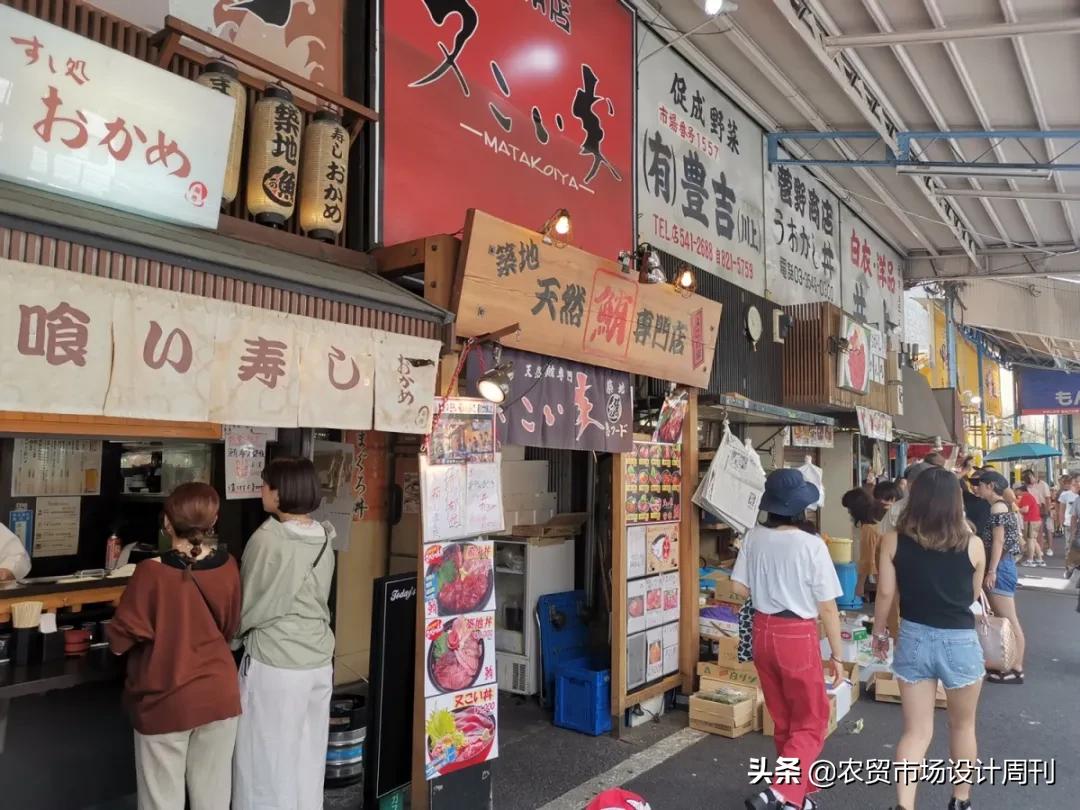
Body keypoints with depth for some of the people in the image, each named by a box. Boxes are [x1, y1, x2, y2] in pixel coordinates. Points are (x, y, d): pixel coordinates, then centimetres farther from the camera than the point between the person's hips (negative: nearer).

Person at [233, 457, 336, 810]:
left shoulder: (267, 538, -17)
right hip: (319, 661, 6)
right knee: (308, 760, 17)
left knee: (267, 764, 10)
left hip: (275, 665, -6)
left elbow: (249, 604, -8)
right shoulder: (323, 538, 2)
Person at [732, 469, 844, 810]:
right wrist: (836, 656, 0)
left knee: (783, 721, 20)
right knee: (810, 723, 10)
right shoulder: (812, 545, -17)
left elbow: (739, 588, -2)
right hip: (798, 636, -5)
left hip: (763, 632, 5)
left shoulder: (754, 537, -6)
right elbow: (827, 608, -11)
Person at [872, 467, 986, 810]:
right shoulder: (972, 545, -9)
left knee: (916, 731, 10)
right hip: (960, 642, 0)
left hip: (913, 639, 1)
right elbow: (972, 596, 6)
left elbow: (886, 594, -5)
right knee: (962, 726, 23)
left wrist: (879, 633, 10)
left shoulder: (894, 540, -9)